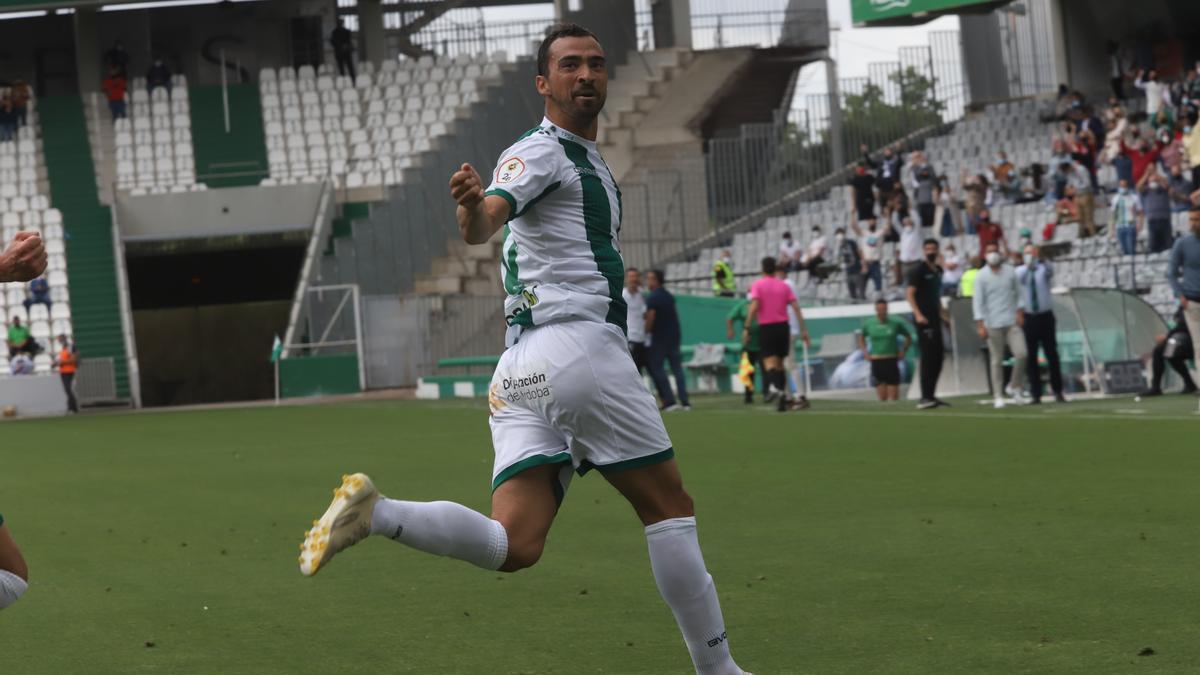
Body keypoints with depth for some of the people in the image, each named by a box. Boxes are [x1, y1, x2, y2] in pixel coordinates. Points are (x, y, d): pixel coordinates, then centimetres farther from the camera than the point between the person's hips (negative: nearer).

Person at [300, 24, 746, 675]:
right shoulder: (541, 151, -4)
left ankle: (374, 513, -20)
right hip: (579, 346, -9)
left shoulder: (587, 159, 26)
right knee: (669, 505, 2)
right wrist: (472, 204, -44)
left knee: (514, 544, -6)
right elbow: (483, 224, -24)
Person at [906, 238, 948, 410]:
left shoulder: (939, 271, 17)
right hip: (924, 319, -9)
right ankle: (925, 398, -14)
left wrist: (942, 313, 19)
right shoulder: (918, 271, -8)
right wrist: (918, 315, -24)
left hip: (935, 319, 9)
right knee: (928, 357, -12)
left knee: (939, 356, 12)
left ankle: (931, 395, 21)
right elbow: (909, 294, -14)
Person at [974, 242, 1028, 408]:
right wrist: (980, 325, -10)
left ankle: (1016, 388, 8)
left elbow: (1017, 293, 15)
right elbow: (978, 301, -3)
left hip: (1012, 321, 2)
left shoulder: (1010, 272, 10)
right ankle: (998, 396, 7)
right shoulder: (981, 276, 1)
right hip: (993, 324, -2)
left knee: (1021, 354, -10)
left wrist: (1019, 312, 2)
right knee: (997, 361, 0)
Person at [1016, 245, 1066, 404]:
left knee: (1052, 354, 3)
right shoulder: (1021, 271, 5)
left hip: (1046, 316, -1)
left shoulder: (1044, 269, 2)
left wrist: (1041, 259, -42)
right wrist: (1028, 265, -37)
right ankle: (1035, 394, 5)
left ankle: (1058, 391, 10)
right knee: (1031, 357, 1)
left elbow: (1050, 271, -23)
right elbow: (1019, 277, -19)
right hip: (1029, 317, 1)